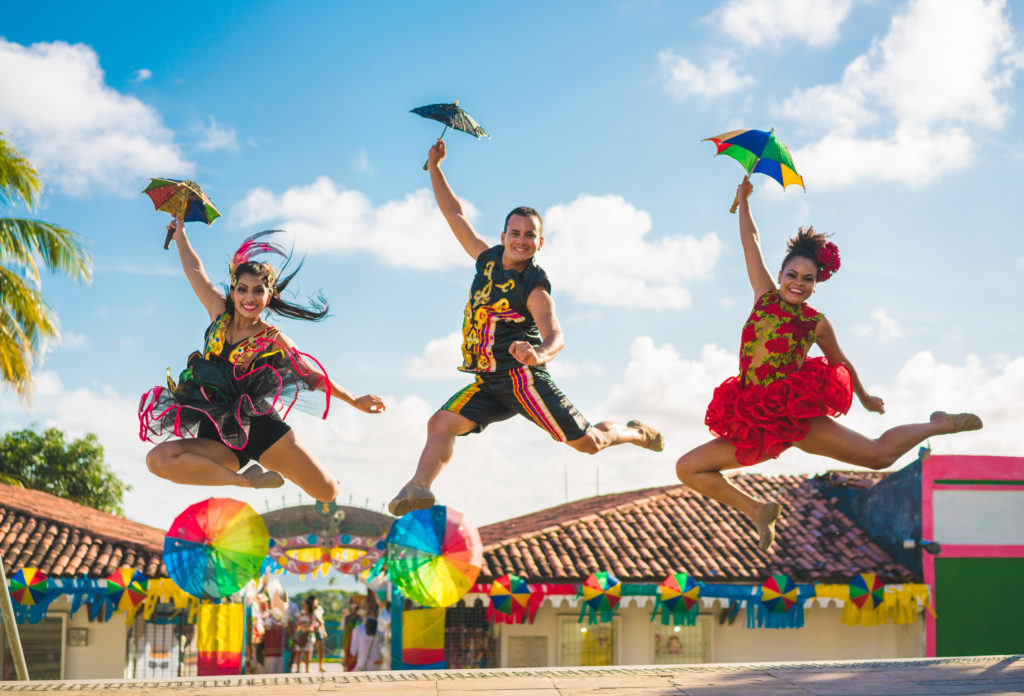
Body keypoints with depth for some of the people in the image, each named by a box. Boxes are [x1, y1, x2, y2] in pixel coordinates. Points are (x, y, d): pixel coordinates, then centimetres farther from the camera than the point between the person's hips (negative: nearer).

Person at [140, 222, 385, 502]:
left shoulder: (274, 340, -4)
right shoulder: (220, 312, 4)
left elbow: (314, 376, 7)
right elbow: (195, 270, 18)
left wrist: (355, 401, 13)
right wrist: (180, 234, 30)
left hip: (263, 429, -2)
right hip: (219, 437, 2)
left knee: (328, 493, -6)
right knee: (159, 460, -28)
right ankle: (246, 480, -17)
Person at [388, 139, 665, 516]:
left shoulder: (535, 288, -12)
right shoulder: (488, 259, 5)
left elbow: (555, 335, -28)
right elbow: (454, 215, 14)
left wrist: (540, 353, -52)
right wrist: (434, 166, 14)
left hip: (522, 376, -6)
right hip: (488, 383, 6)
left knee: (588, 442, 0)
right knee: (441, 423, -16)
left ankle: (635, 432, 28)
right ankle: (419, 488, -28)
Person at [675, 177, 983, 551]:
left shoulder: (816, 323, 2)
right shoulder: (765, 296, 5)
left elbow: (841, 363, 19)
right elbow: (751, 241, 10)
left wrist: (865, 398, 29)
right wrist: (743, 200, 12)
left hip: (797, 414, -3)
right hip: (755, 424, 3)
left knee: (880, 454, -4)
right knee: (688, 469, -7)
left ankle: (939, 425, 26)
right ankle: (758, 511, 10)